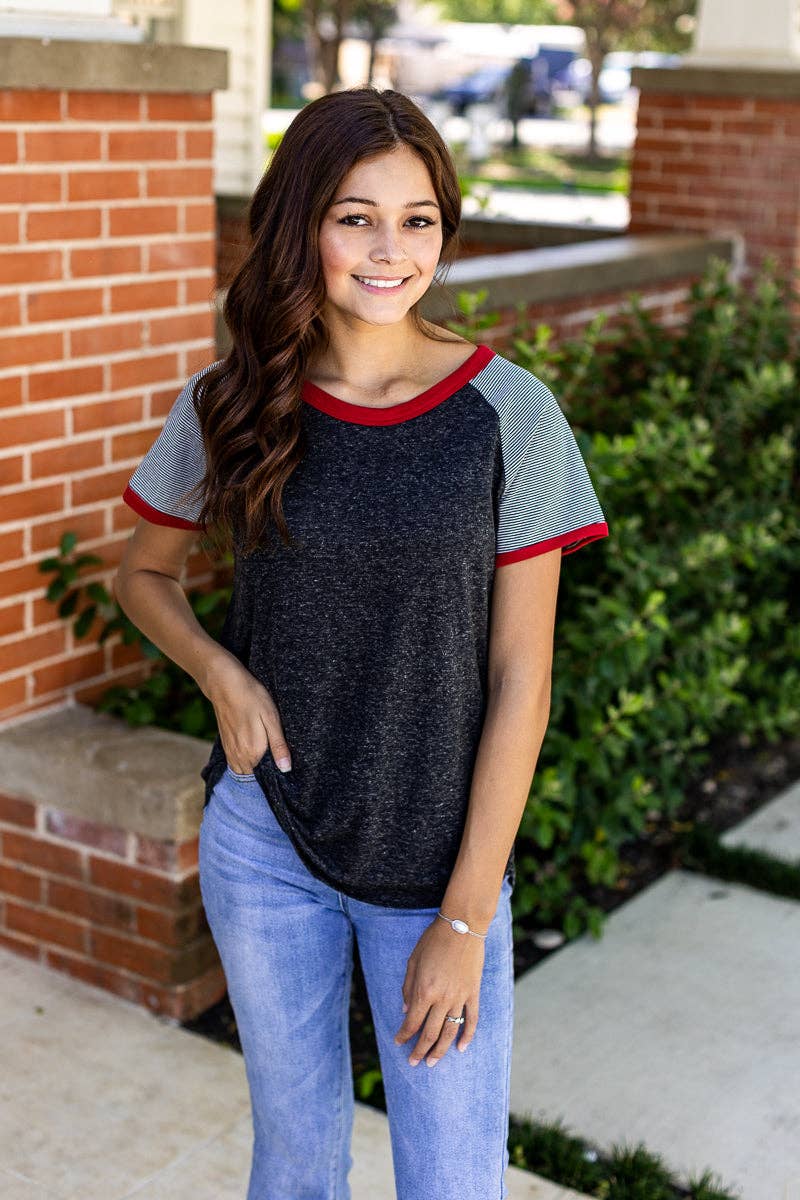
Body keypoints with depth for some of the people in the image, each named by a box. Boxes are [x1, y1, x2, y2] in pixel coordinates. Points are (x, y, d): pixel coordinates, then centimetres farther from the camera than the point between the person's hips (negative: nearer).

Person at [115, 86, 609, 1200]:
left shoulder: (510, 413, -11)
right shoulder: (230, 406, -5)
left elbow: (520, 680, -9)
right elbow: (144, 574, 12)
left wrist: (467, 918, -10)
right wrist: (222, 674, -10)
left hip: (443, 854, -1)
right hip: (264, 839, 2)